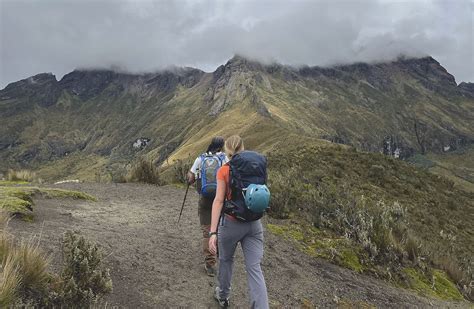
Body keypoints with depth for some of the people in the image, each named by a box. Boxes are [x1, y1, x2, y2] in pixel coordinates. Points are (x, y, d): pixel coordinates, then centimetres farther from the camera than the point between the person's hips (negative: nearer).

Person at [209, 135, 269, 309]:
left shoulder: (224, 170, -8)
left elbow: (219, 201, -15)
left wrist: (213, 232, -17)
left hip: (231, 222, -2)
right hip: (254, 224, 3)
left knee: (226, 260, 23)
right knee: (254, 269, 2)